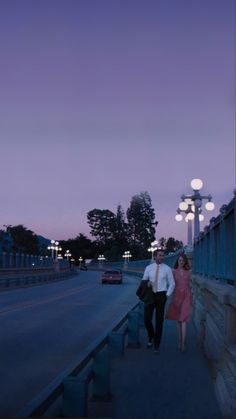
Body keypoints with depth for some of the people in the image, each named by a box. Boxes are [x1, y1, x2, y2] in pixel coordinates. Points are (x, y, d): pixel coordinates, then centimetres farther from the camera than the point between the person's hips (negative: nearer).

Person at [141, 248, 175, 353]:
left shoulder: (167, 269, -3)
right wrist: (147, 284, -10)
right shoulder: (148, 268, 2)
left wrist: (166, 296, -4)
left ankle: (156, 344, 17)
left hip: (161, 295, -1)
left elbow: (171, 284, 4)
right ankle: (151, 337, 25)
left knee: (159, 320, 4)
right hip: (150, 295, 1)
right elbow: (143, 281, 11)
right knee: (147, 319, -5)